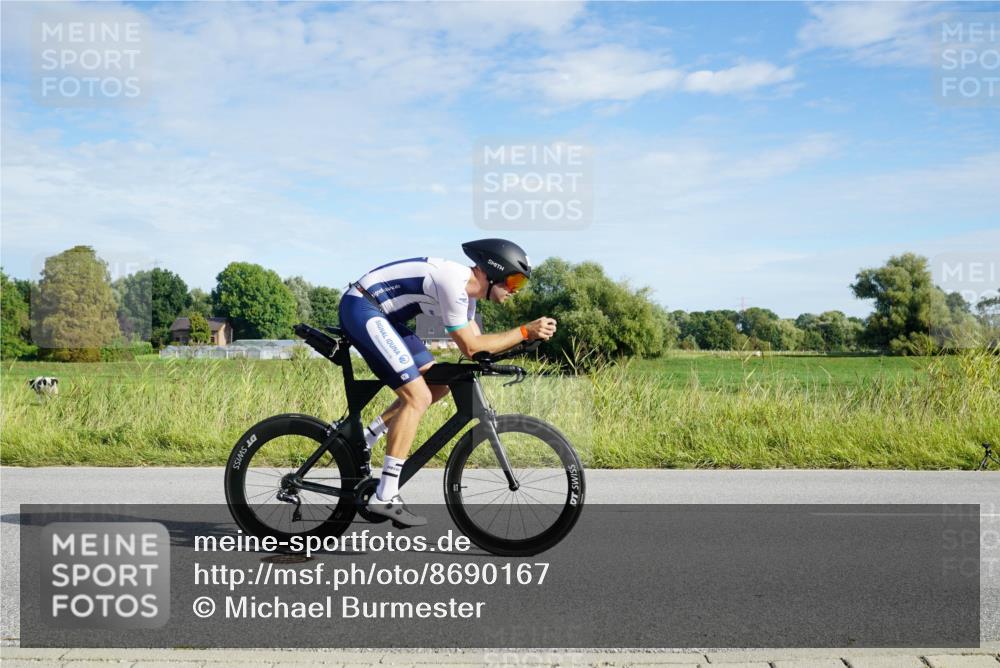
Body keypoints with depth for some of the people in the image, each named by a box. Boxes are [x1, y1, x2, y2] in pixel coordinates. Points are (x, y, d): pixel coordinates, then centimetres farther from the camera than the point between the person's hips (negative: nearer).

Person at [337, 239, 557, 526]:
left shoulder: (467, 288, 9)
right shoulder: (453, 282, -21)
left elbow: (476, 341, 11)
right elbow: (470, 347, -17)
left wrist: (528, 334, 1)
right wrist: (525, 332, -17)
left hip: (382, 315, 10)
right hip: (361, 309, -10)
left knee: (437, 386, 10)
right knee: (418, 397, -16)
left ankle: (361, 440, 13)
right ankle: (384, 497, -12)